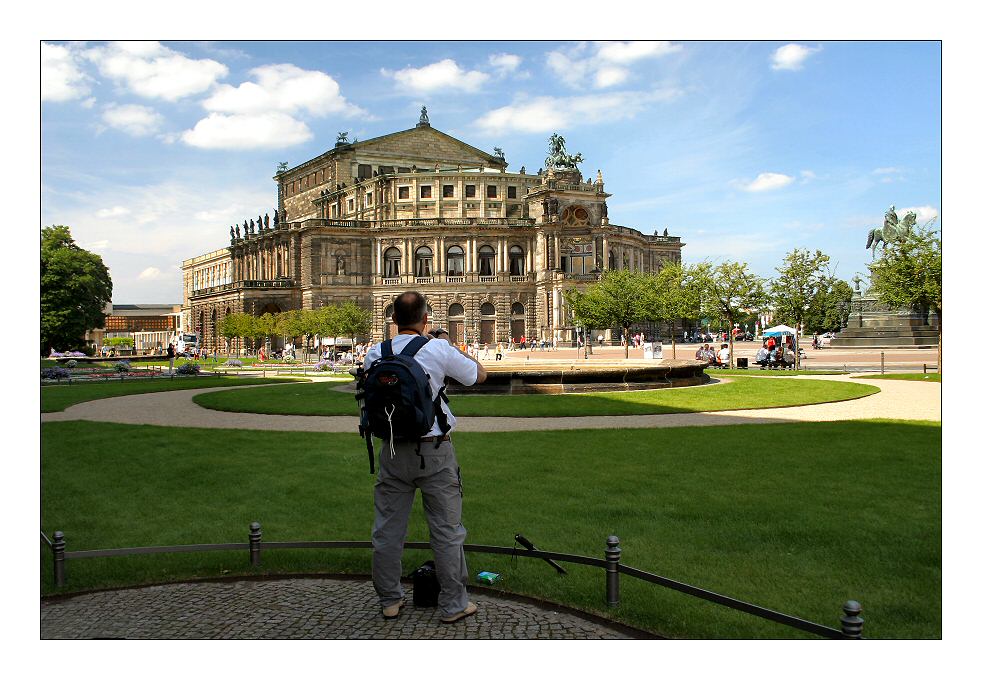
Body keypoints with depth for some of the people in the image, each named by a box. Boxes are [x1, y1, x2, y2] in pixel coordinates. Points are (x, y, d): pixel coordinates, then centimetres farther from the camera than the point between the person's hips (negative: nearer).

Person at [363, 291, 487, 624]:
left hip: (393, 450, 3)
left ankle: (390, 600, 27)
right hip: (434, 450, -3)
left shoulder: (375, 355, -2)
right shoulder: (439, 350, -11)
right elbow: (480, 374, 3)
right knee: (447, 530, 8)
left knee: (388, 528, 15)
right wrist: (454, 348, 15)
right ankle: (453, 604, 16)